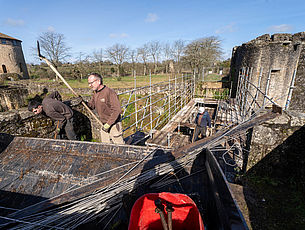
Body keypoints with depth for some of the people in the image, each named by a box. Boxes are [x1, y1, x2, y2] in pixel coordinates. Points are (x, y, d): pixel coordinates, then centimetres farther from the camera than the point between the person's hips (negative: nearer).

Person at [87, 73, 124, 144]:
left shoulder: (110, 92, -20)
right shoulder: (95, 93, 7)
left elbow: (117, 110, -23)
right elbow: (91, 105, 17)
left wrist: (108, 124, -22)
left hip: (114, 125, -8)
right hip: (104, 125, 8)